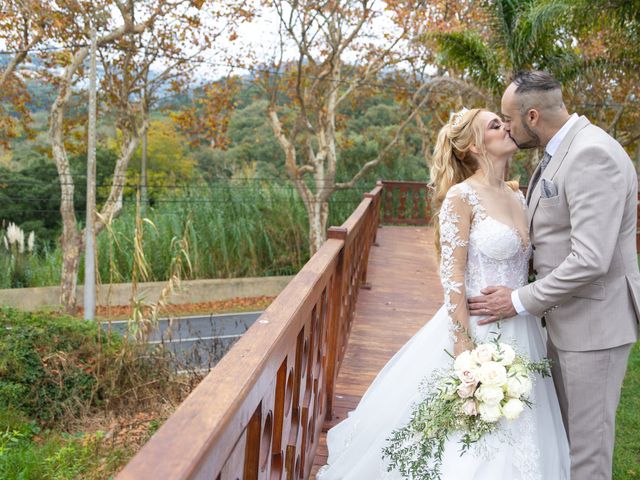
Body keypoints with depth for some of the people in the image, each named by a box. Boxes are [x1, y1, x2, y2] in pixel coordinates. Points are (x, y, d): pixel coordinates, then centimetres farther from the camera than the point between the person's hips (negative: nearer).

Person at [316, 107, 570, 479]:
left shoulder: (518, 196, 10)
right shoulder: (462, 196, -12)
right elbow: (452, 275, -16)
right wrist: (464, 347, -20)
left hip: (521, 333, 7)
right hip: (477, 327, -7)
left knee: (511, 441, 16)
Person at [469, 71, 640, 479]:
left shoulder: (592, 155, -22)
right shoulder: (560, 152, 9)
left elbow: (591, 259, -28)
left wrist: (521, 301, -19)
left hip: (594, 321, -9)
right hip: (567, 316, 9)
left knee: (585, 442, 6)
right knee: (560, 433, 21)